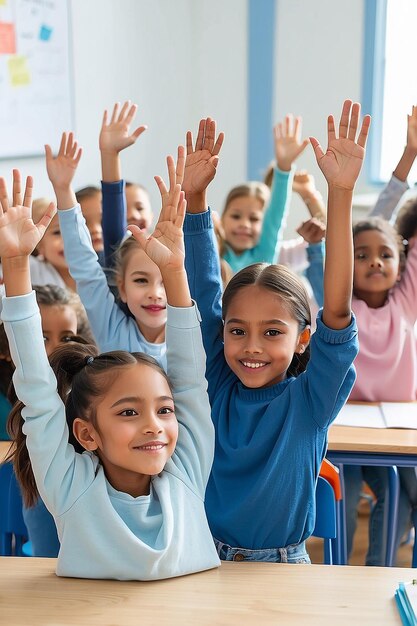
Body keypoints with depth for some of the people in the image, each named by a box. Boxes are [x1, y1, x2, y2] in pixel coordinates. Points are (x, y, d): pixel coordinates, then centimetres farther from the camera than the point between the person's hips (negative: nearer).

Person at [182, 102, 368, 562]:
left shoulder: (311, 400, -9)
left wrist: (341, 192, -29)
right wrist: (193, 196, -14)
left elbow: (337, 309, -21)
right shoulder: (216, 387, -2)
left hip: (285, 565, -1)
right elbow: (202, 295, -6)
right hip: (205, 559, 2)